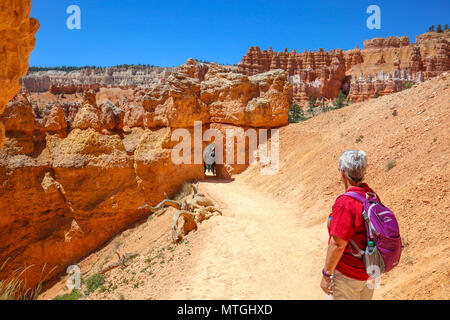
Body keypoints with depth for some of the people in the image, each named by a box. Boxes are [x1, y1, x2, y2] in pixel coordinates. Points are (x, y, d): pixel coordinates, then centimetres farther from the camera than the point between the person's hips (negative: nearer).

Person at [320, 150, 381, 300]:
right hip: (369, 271, 8)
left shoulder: (345, 203, -28)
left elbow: (337, 245, -25)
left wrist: (326, 275, -14)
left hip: (347, 275, -8)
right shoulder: (373, 196, -2)